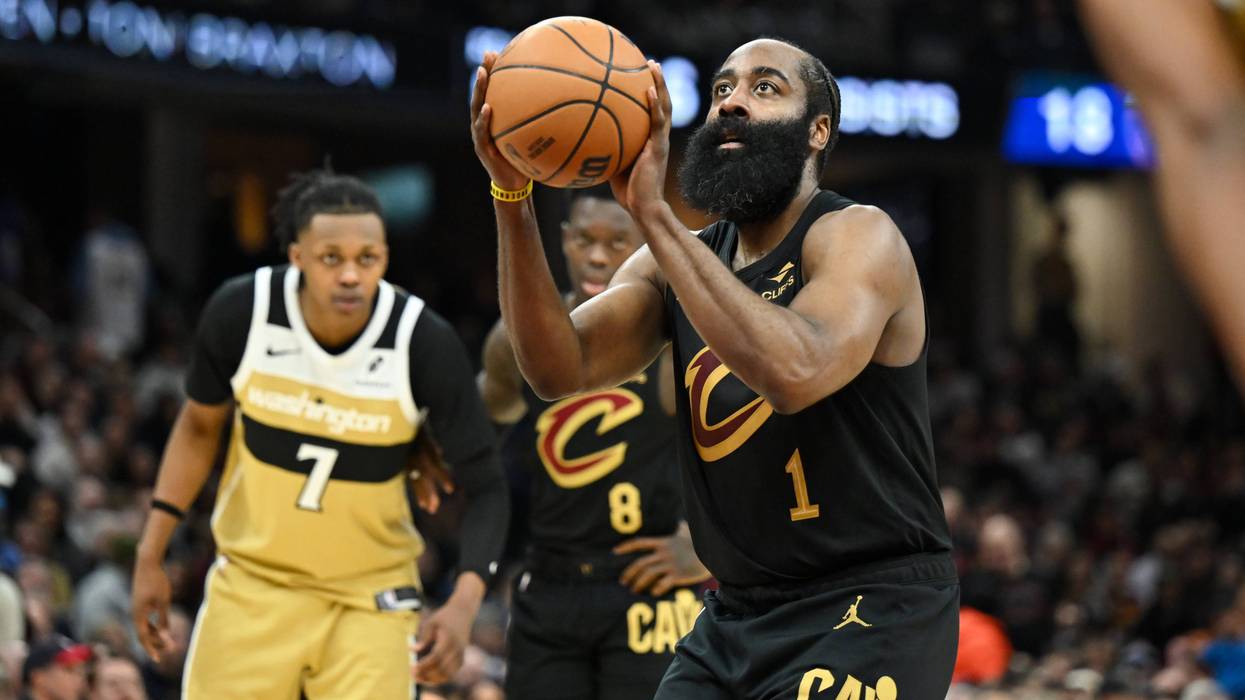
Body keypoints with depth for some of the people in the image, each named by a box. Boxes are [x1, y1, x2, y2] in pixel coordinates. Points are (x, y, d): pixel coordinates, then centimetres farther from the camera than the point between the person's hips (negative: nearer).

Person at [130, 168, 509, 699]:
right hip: (251, 583, 2)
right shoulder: (241, 312, -15)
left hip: (371, 598, -2)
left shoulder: (426, 344, -20)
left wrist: (464, 604, -29)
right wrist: (150, 555, 3)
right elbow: (200, 424, 4)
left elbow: (485, 487, -13)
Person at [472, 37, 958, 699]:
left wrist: (653, 212, -30)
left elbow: (797, 372, -32)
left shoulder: (858, 236, -11)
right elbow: (558, 368, -7)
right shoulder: (678, 259, 8)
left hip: (869, 614, -7)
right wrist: (510, 195, -19)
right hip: (736, 616, 7)